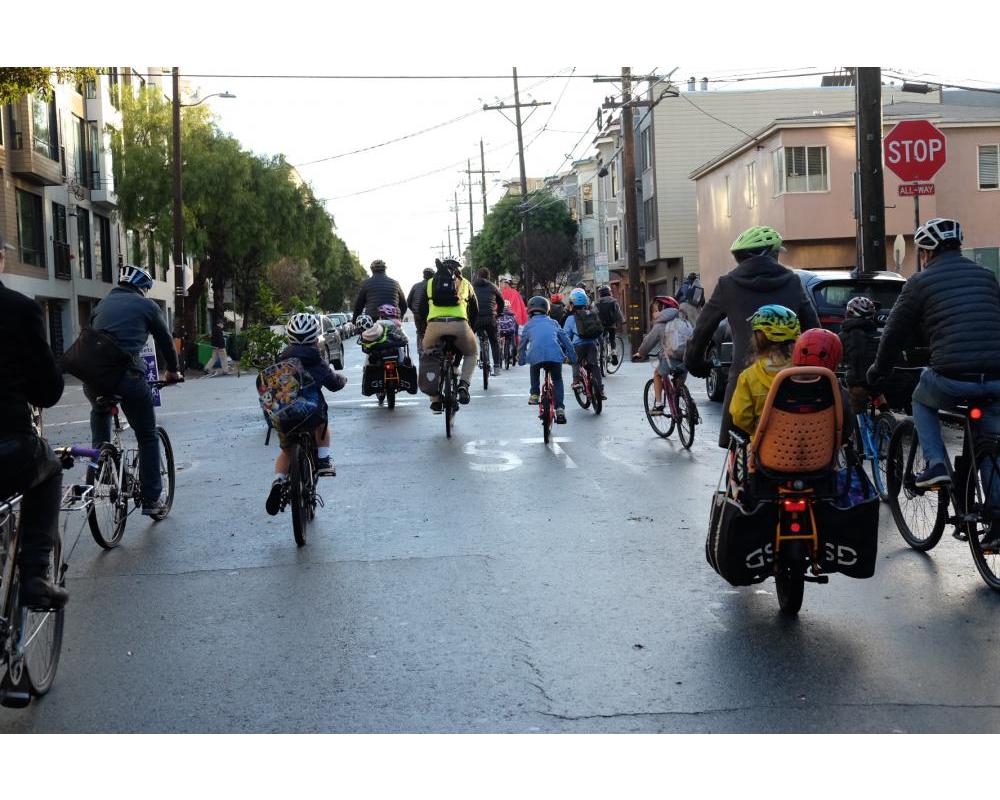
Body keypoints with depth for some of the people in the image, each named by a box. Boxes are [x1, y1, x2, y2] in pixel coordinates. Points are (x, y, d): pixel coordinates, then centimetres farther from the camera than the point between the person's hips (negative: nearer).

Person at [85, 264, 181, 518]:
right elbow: (165, 341, 20)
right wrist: (172, 371, 37)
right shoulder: (147, 306, 13)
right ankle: (151, 500, 8)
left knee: (100, 412, 38)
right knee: (147, 437, 10)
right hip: (127, 373, -4)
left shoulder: (102, 304, 26)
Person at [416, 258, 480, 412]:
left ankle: (435, 401, 17)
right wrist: (470, 328, 47)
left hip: (434, 325, 0)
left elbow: (421, 310, 27)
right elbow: (475, 311, 32)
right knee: (472, 353, 29)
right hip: (459, 324, 0)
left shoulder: (430, 282, 26)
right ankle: (463, 385, 7)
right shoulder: (465, 283, 25)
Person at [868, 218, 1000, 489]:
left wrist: (878, 369, 26)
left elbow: (894, 332, 9)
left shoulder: (921, 282, 5)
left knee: (921, 401, 28)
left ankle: (936, 464, 11)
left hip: (951, 378, -4)